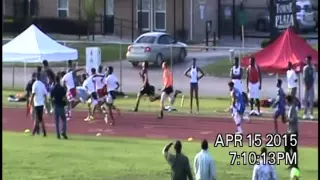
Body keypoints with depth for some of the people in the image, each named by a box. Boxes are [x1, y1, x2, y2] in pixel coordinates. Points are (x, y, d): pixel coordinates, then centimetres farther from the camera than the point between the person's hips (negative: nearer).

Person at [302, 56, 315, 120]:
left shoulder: (313, 68, 0)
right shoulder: (305, 68, 5)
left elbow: (314, 77, -1)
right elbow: (304, 77, 3)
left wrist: (311, 85, -8)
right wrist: (305, 85, -6)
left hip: (311, 85, -1)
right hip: (306, 85, 1)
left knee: (311, 99, -2)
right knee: (305, 99, -1)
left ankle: (311, 114, 0)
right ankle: (305, 113, 3)